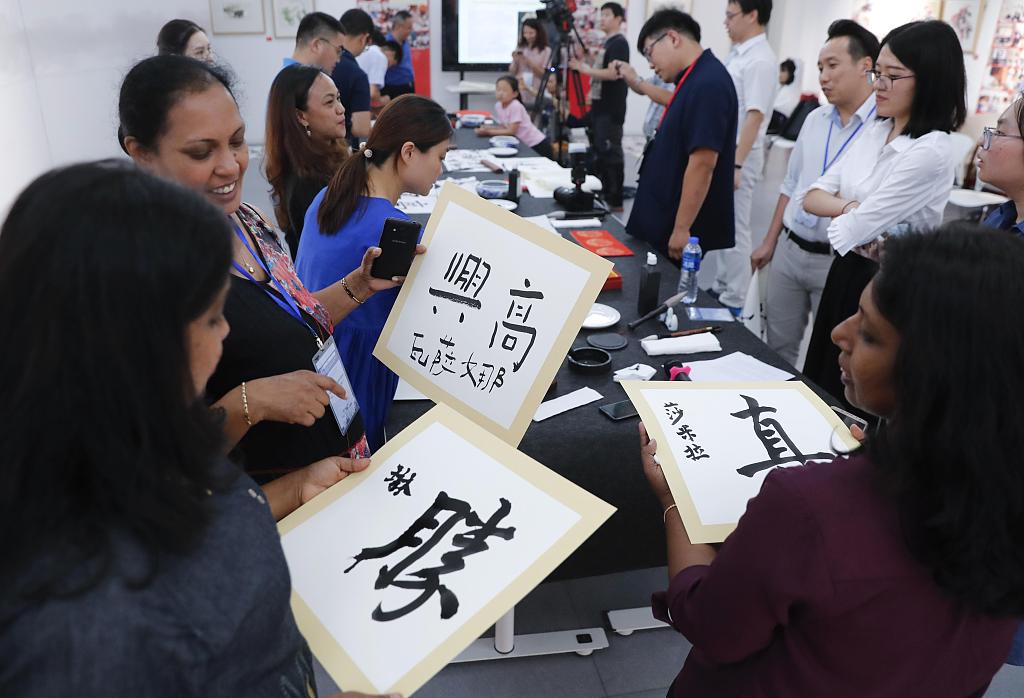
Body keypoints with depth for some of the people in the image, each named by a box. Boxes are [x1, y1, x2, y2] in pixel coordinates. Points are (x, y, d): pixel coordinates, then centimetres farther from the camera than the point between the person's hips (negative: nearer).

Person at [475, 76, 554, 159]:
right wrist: (487, 128, -12)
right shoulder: (498, 105, -3)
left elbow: (512, 131, -23)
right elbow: (504, 127, 4)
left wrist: (488, 132, -19)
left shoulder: (515, 106, -25)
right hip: (524, 145, 7)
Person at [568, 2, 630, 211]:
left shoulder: (619, 43, -11)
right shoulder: (606, 42, 18)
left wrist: (586, 69, -17)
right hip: (599, 106, 10)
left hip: (611, 110, -10)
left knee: (611, 153, -8)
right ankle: (602, 195, 23)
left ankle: (615, 201, -4)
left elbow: (613, 73, -23)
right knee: (599, 152, 13)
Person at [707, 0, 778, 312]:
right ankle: (720, 289, 27)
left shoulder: (760, 60, -16)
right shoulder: (738, 53, 12)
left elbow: (755, 116, -22)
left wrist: (736, 164, -27)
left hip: (738, 158, -9)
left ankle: (733, 303, 7)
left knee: (734, 231, -2)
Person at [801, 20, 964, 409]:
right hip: (846, 272, 8)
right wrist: (850, 207, -16)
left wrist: (842, 216, -2)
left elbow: (852, 230, -22)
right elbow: (812, 198, 1)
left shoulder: (931, 152, -22)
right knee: (818, 384, 20)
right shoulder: (874, 131, 4)